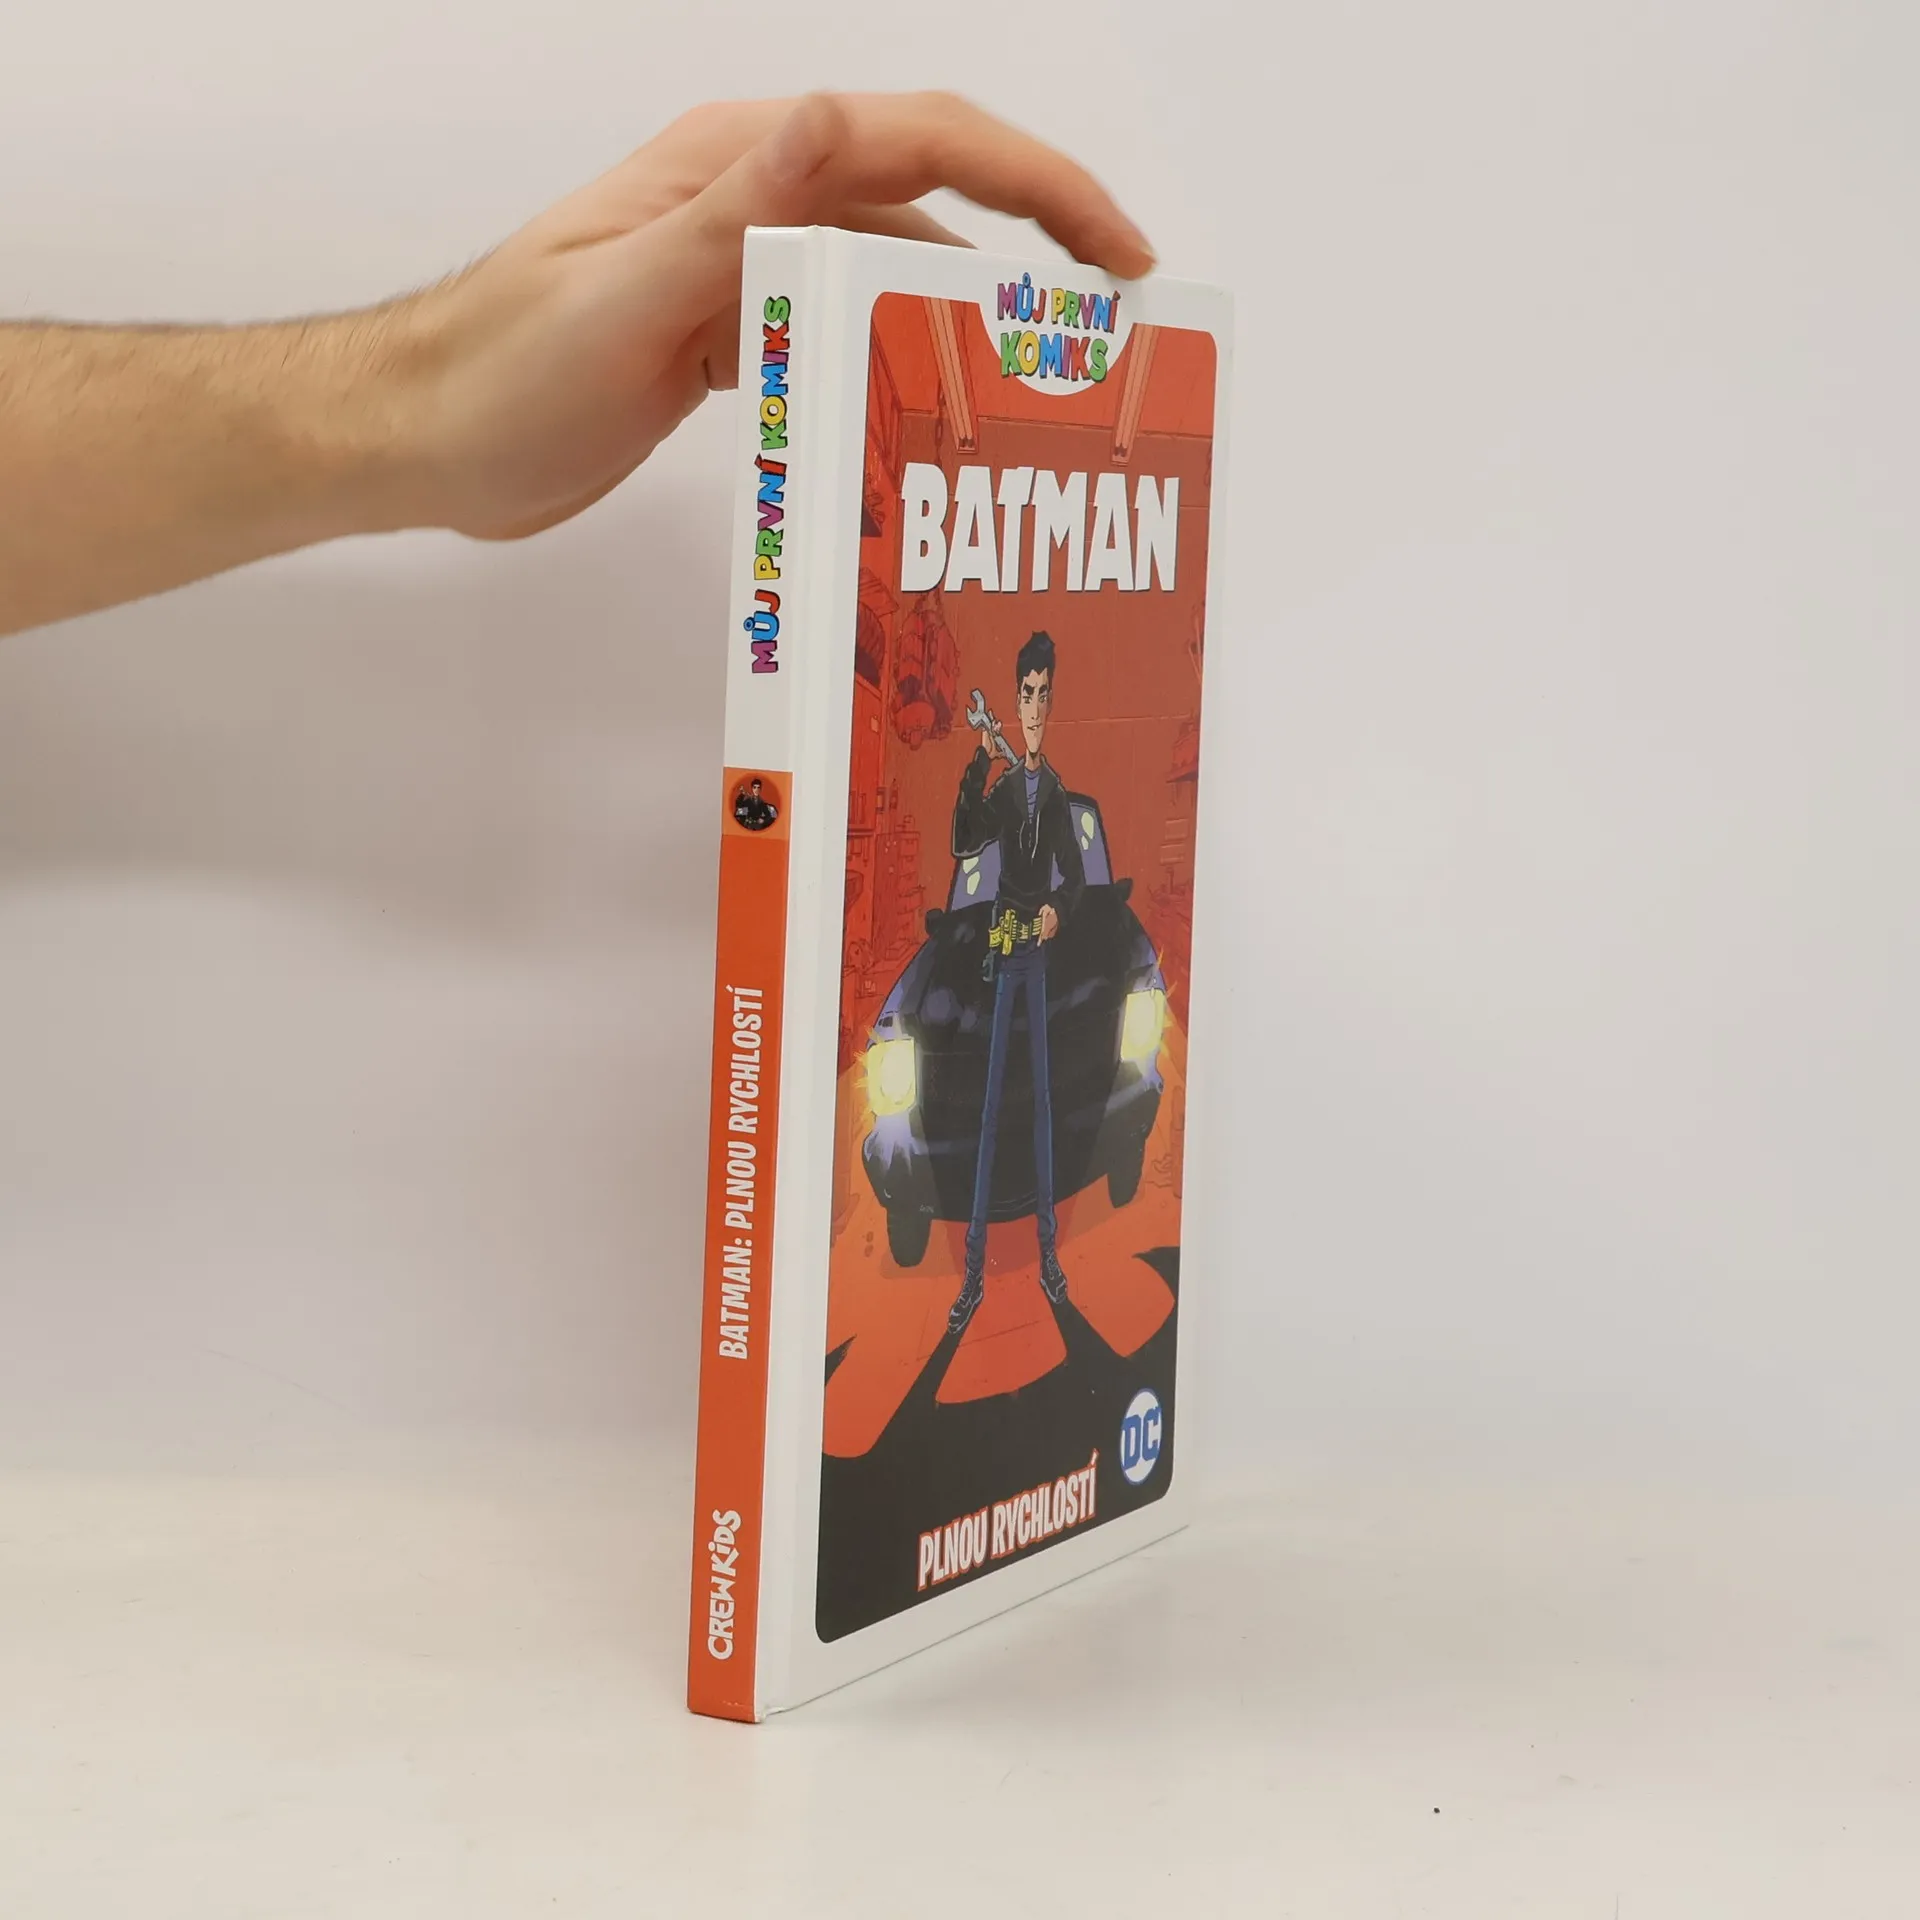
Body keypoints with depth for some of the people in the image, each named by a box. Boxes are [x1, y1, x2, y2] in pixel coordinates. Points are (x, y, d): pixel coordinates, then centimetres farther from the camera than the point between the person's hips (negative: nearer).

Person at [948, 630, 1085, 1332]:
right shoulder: (1001, 786, 6)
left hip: (1041, 945, 0)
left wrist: (1059, 908, -15)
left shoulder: (1058, 791, 7)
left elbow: (1075, 872, 6)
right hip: (1002, 946, 0)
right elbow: (962, 841, -10)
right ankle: (974, 1268, -1)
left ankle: (1048, 1251, 13)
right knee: (992, 1097, -2)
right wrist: (976, 762, -17)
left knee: (1042, 1093, 5)